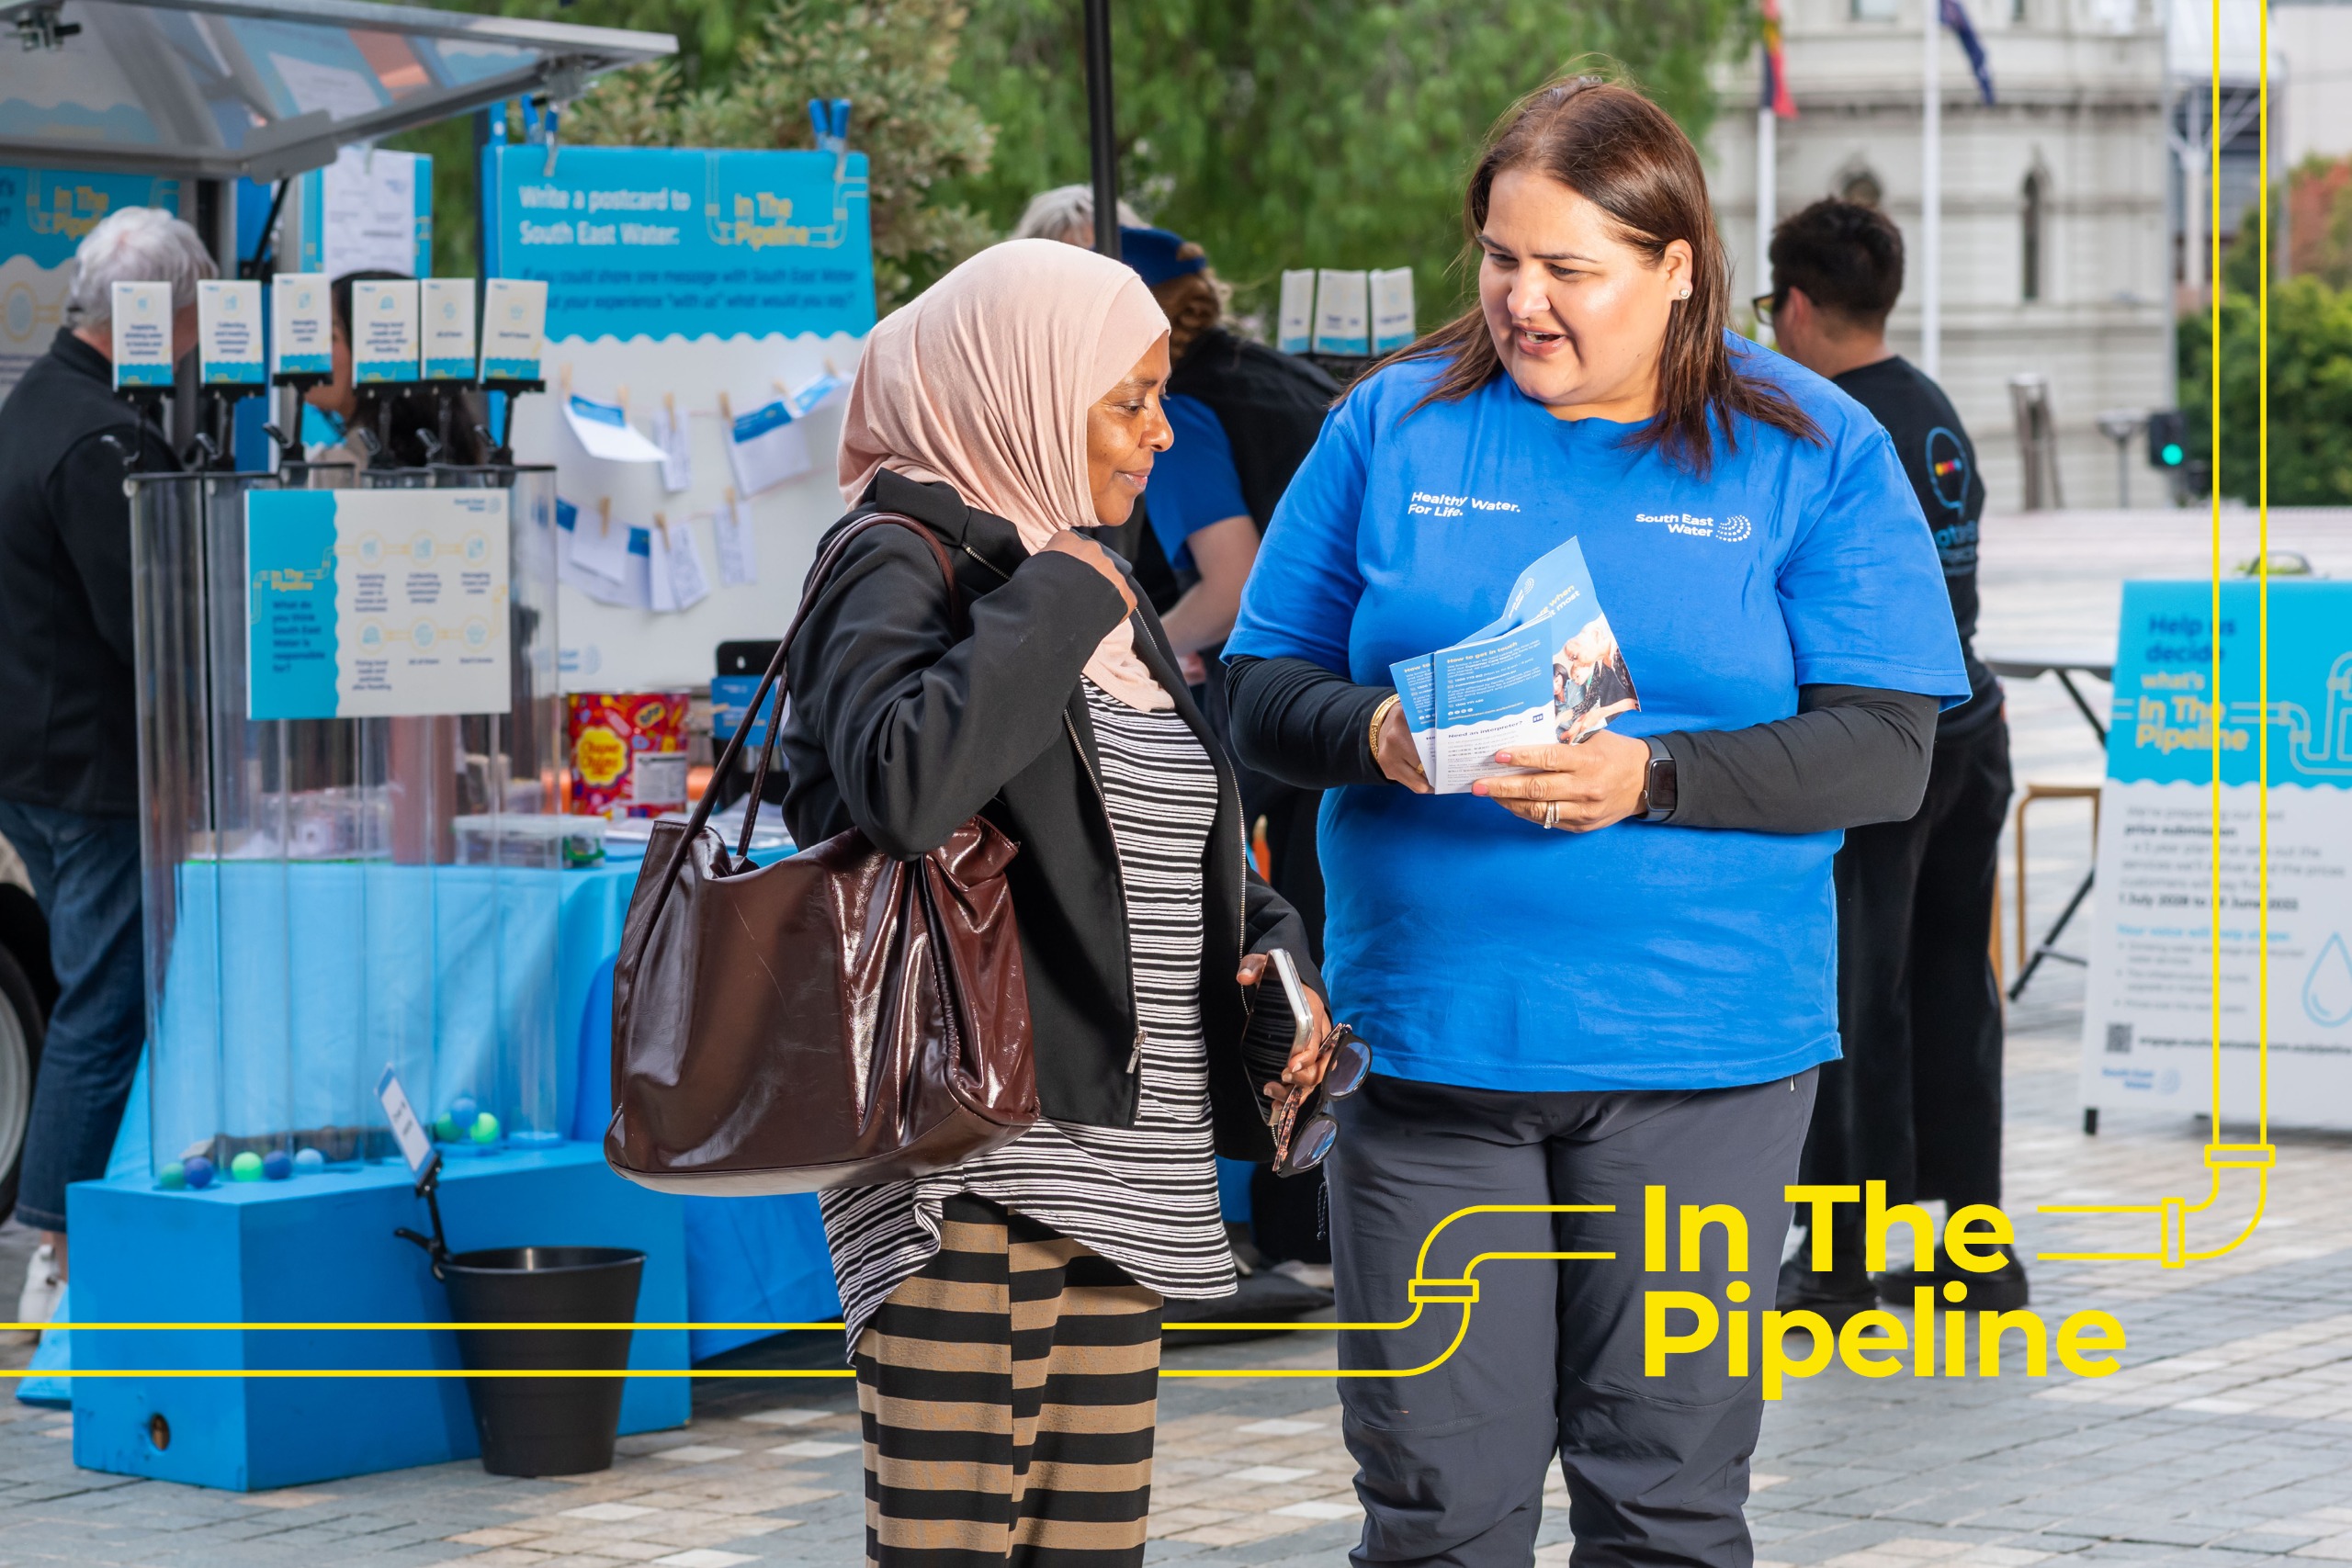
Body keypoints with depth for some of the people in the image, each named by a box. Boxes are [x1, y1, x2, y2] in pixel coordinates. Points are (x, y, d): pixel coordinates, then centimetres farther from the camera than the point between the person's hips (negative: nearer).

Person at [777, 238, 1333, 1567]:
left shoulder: (1099, 592, 19)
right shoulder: (899, 569, -7)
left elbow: (1182, 842, 31)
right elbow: (906, 786, -29)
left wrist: (1273, 951, 10)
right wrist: (1056, 603, -17)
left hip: (1114, 1169, 9)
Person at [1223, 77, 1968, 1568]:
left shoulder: (1815, 455, 2)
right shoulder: (1396, 426, 7)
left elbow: (1884, 754, -5)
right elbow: (1263, 689, 9)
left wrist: (1652, 778, -20)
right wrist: (1372, 734, -14)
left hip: (1700, 1051, -1)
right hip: (1430, 1037, 1)